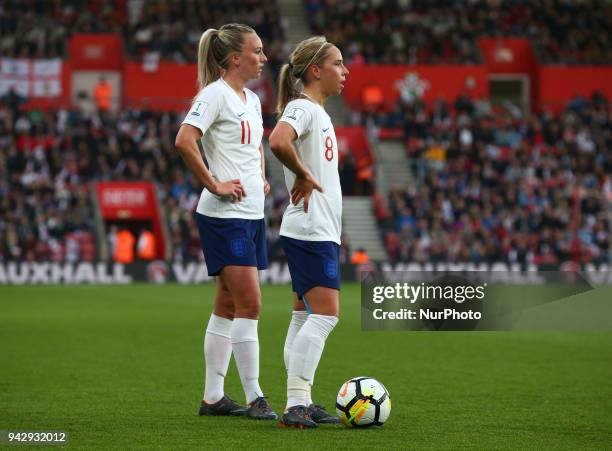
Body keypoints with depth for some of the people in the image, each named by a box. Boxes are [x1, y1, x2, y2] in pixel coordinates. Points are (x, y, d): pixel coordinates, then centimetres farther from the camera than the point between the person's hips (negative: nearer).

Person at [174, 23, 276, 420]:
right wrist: (214, 185, -20)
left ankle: (213, 397, 14)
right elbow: (185, 140, -24)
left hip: (252, 214, 9)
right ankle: (255, 398, -8)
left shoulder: (252, 100, 16)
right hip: (225, 214, -9)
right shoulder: (216, 94, -11)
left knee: (229, 305, 10)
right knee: (249, 303, -11)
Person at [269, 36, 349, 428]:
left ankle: (301, 404, 13)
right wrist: (303, 176, -21)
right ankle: (296, 404, -18)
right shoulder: (302, 108, -13)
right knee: (325, 313, -15)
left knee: (306, 315, 10)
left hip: (321, 230, 10)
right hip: (310, 230, -10)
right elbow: (278, 141, -34)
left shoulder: (318, 112, 17)